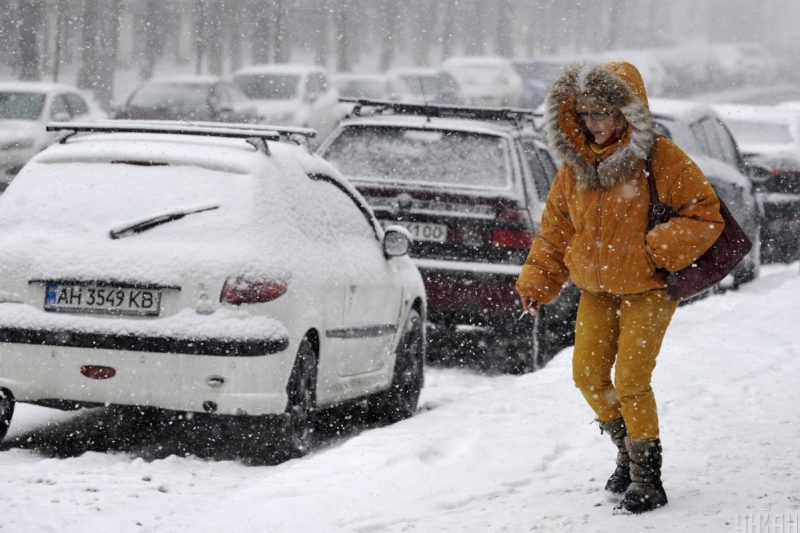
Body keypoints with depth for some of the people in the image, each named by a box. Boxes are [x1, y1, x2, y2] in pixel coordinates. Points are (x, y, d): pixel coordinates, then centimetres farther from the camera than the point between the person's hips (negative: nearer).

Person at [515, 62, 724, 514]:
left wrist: (658, 249, -24)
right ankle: (629, 452, 29)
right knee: (588, 375, 6)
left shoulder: (660, 158, -15)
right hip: (596, 290, 6)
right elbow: (556, 227, 11)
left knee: (630, 382, -10)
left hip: (648, 290, -6)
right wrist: (537, 281, 2)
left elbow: (705, 216, -14)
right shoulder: (575, 165, 2)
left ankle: (647, 480, 3)